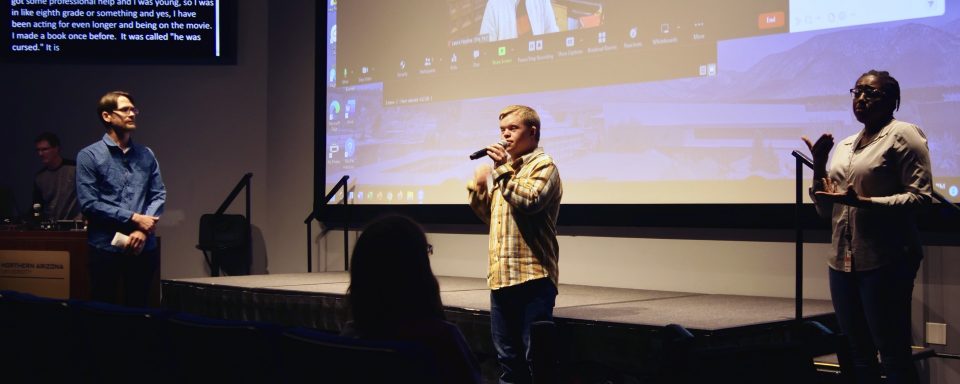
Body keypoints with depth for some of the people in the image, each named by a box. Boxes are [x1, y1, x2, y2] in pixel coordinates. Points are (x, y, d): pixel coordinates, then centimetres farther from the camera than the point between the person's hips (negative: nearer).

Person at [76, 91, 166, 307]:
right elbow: (89, 204, -10)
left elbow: (159, 195, 4)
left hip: (143, 248, 4)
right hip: (105, 248, -3)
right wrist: (134, 218, -13)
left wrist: (143, 230, -12)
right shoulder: (89, 156, -2)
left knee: (139, 308, 9)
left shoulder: (146, 155, 10)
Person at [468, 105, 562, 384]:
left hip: (533, 276, -8)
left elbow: (529, 202, -22)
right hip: (501, 276, 8)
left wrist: (503, 169, -18)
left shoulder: (543, 165, -4)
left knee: (535, 355, -7)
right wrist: (479, 188, 9)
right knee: (507, 355, 14)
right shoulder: (505, 167, 20)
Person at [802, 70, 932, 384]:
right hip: (843, 261, 7)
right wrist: (819, 164, 3)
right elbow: (825, 209, 18)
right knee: (859, 354, 12)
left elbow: (920, 195, -13)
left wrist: (862, 202, -22)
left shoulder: (903, 134, -3)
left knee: (894, 356, -4)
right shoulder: (845, 145, 17)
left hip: (886, 261, -7)